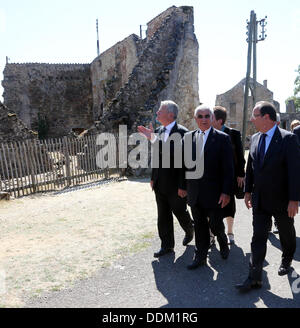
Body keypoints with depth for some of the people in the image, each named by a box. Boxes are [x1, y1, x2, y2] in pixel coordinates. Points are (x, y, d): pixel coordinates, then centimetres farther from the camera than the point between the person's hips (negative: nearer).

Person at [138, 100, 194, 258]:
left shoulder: (182, 132, -15)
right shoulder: (159, 130, 7)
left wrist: (183, 185, -21)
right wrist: (153, 177, 14)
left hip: (175, 184, -6)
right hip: (160, 184, 7)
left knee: (180, 212, 13)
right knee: (163, 216, 12)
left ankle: (190, 231, 42)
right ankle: (167, 245, 25)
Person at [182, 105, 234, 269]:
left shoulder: (222, 138, -5)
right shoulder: (188, 137, 7)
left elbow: (228, 168, -8)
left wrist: (226, 192, -11)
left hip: (214, 192, -3)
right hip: (194, 192, 3)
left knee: (215, 224, 7)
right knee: (199, 225, 13)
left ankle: (223, 243, 38)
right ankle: (200, 256, 27)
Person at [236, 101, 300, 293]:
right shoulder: (255, 139, 4)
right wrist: (248, 191, 12)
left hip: (282, 201, -4)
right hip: (260, 200, 4)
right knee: (258, 238, 2)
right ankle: (255, 278, 6)